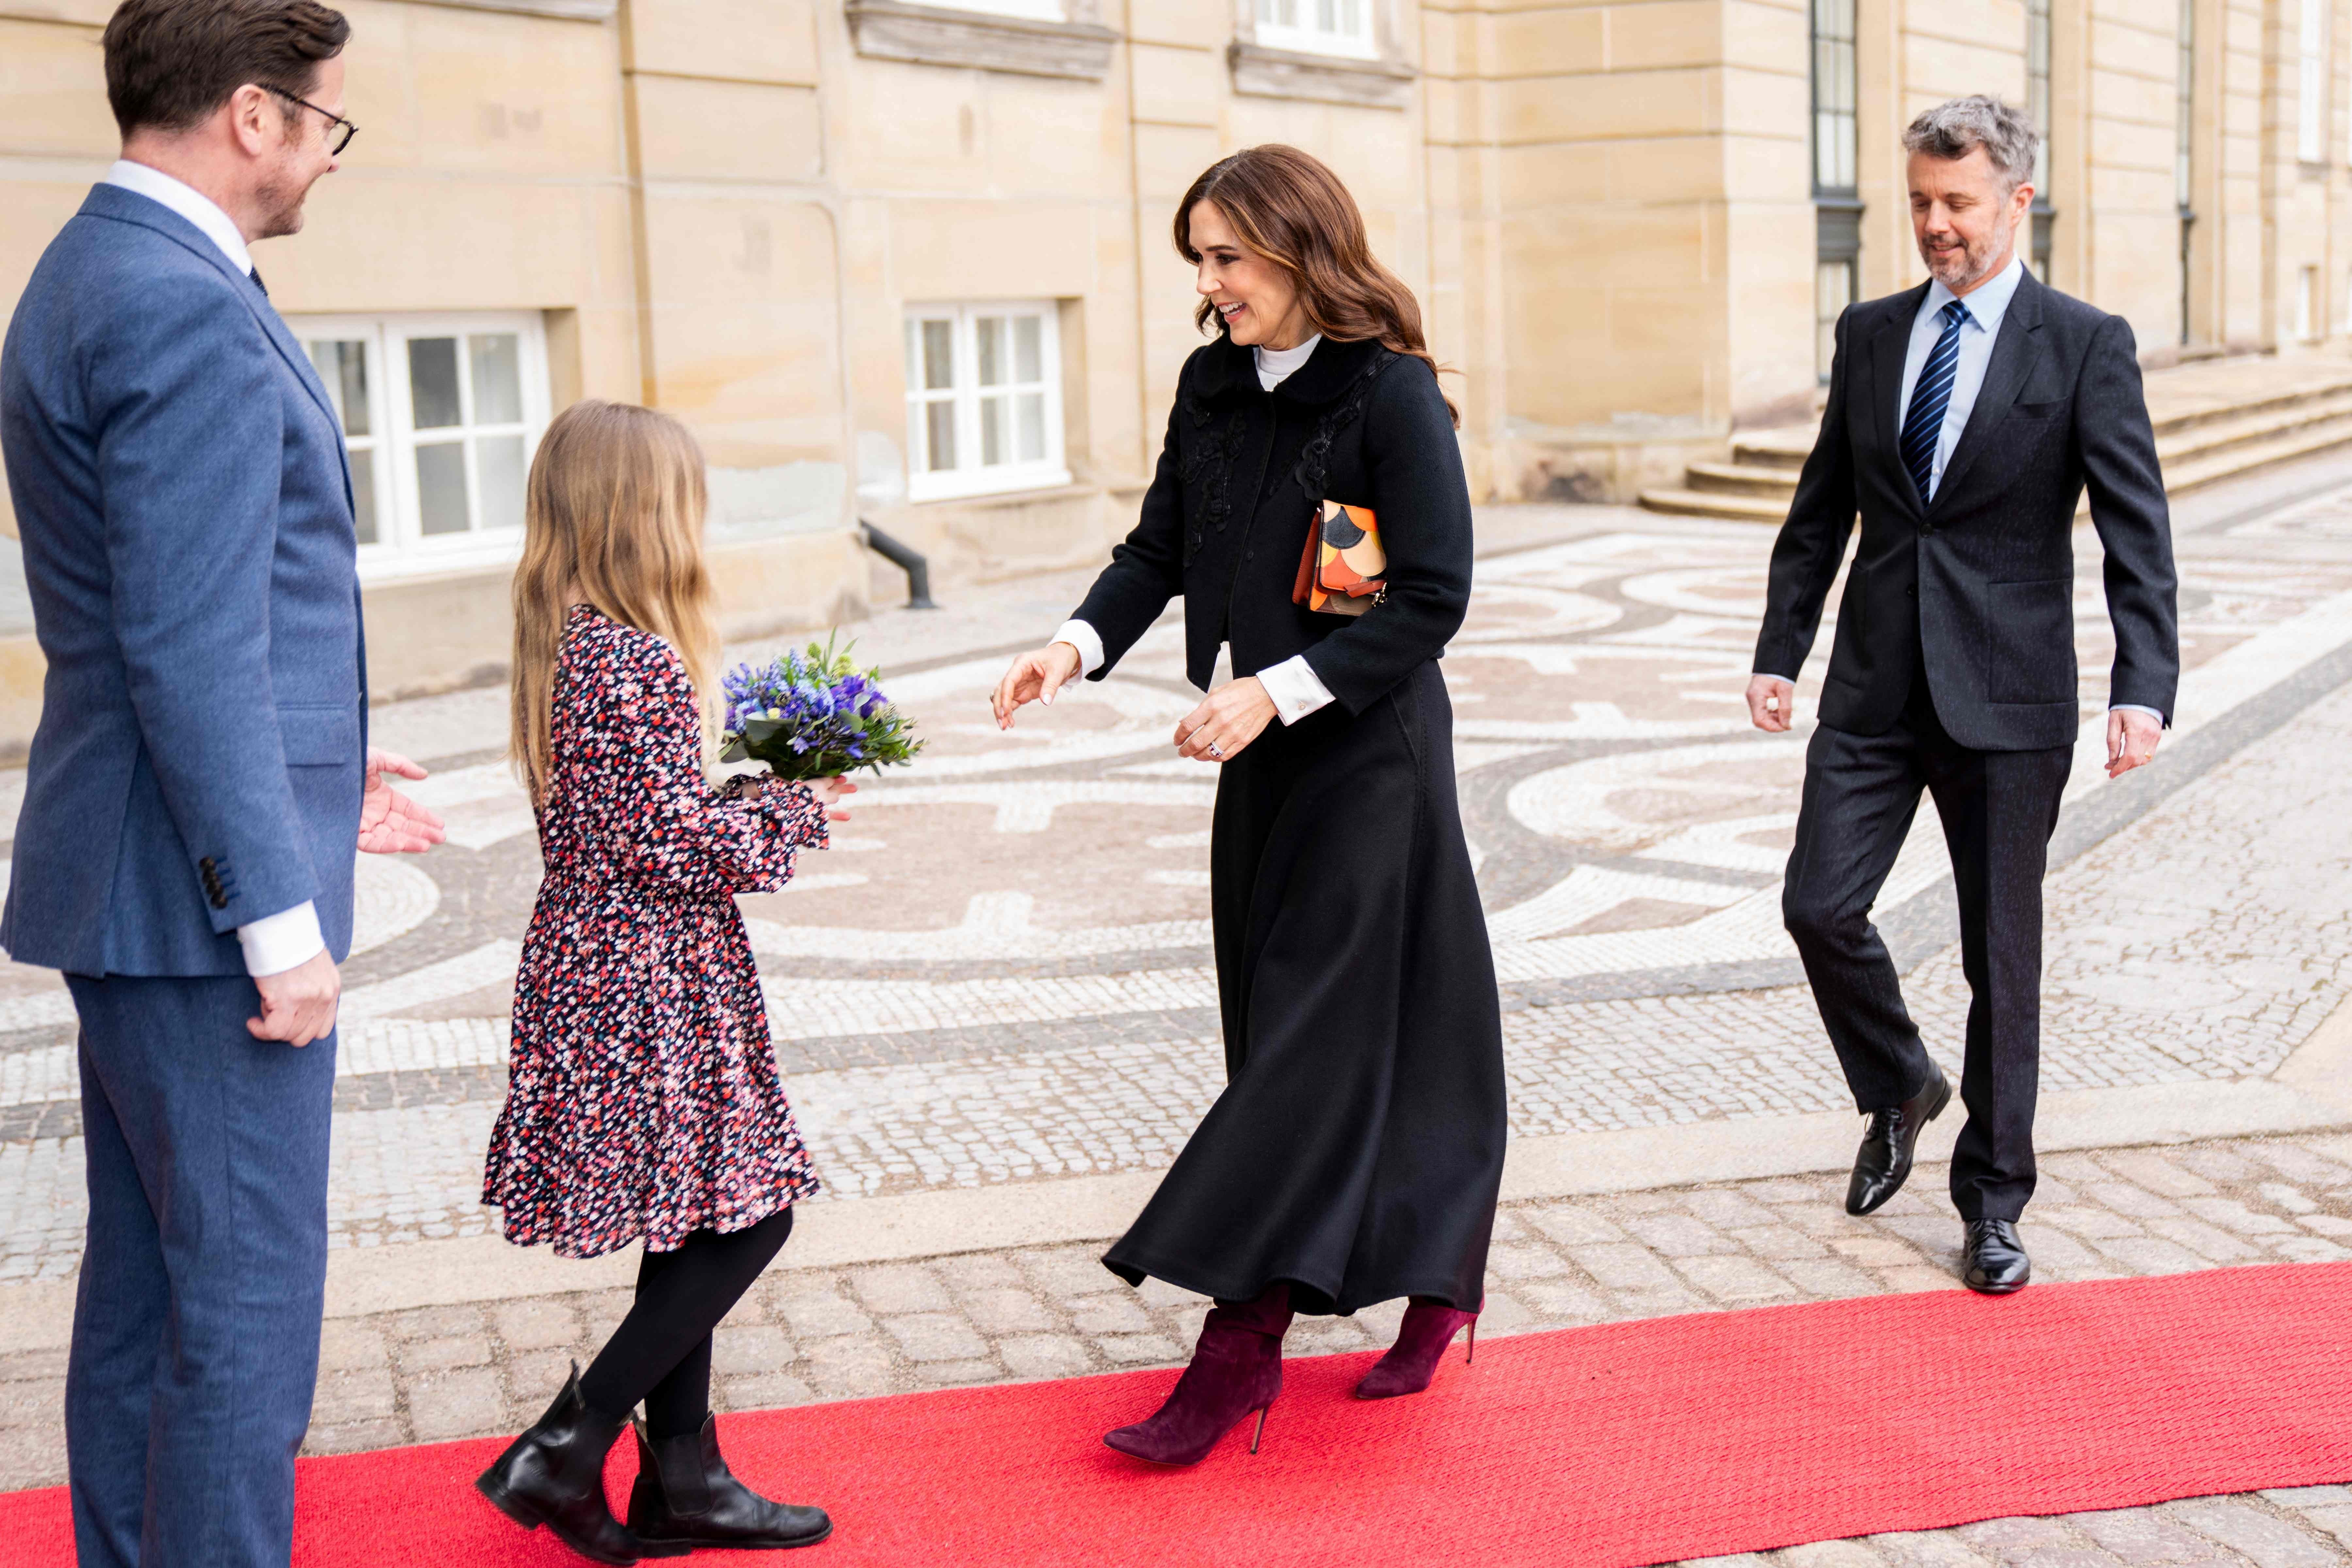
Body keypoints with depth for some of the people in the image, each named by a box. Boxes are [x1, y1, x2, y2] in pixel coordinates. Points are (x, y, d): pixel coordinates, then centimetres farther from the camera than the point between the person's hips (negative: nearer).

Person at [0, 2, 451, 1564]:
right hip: (202, 904, -11)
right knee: (246, 1299, 0)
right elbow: (189, 648, -23)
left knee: (146, 1287, 19)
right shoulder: (184, 311, -19)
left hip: (141, 887, 11)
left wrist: (310, 772, 22)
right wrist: (279, 916, -20)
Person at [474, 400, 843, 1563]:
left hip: (602, 973, 10)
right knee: (743, 1217, -2)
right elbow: (678, 842, -22)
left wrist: (764, 792, 9)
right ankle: (561, 1451, 3)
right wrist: (799, 811, -6)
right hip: (652, 984, -10)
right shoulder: (636, 662, -21)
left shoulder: (567, 647, 10)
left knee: (696, 1228, 15)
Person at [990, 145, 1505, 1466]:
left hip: (1370, 751, -7)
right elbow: (1162, 549, 7)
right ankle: (1435, 1283, 28)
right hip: (1265, 751, 7)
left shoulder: (1392, 395, -15)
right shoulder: (1213, 385, 5)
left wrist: (1276, 691, -23)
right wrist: (1081, 645, -11)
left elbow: (1432, 598, -18)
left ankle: (1238, 1347, -4)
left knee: (1312, 1038, -6)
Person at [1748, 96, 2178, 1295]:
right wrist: (1780, 651, 8)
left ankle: (1992, 1201, 20)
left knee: (2002, 958, 5)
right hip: (1875, 690, 4)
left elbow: (2138, 532, -9)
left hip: (2006, 698, -3)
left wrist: (2145, 688, -21)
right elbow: (1820, 511, 14)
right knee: (1819, 905, -4)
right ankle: (1899, 1091, 25)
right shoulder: (1870, 334, 9)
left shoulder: (2086, 347, -3)